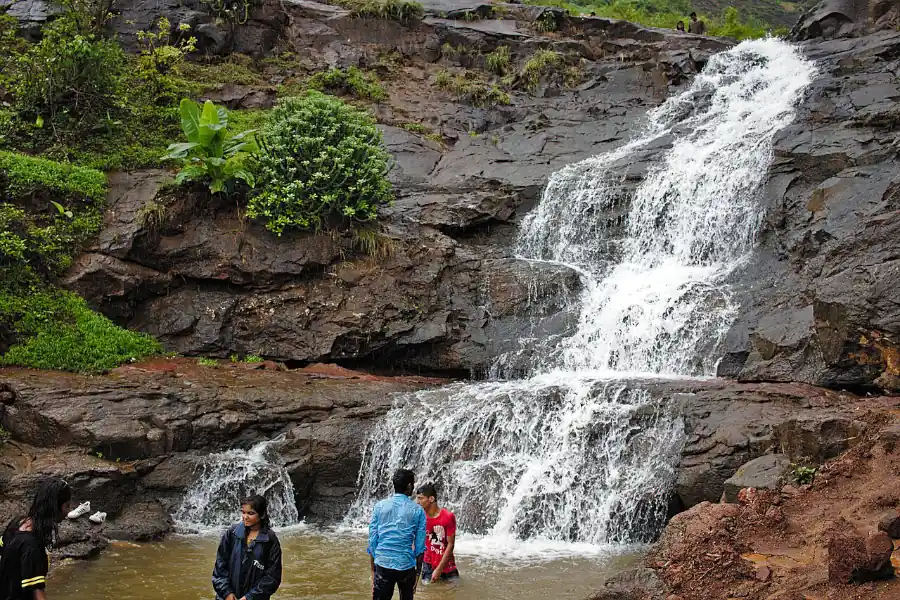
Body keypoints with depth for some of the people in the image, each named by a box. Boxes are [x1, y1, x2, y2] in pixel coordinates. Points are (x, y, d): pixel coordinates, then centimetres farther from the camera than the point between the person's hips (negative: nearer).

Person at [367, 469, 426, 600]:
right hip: (406, 566, 0)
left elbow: (372, 541, 2)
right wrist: (418, 572, 8)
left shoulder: (379, 506, 2)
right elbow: (420, 546, -1)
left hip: (383, 565, 0)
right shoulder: (417, 510, -1)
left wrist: (373, 570, 9)